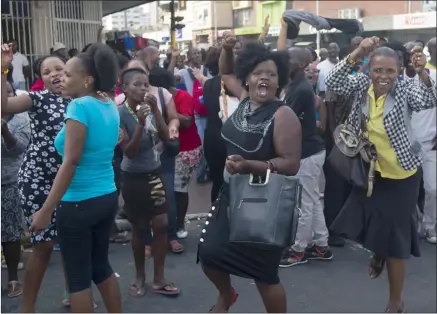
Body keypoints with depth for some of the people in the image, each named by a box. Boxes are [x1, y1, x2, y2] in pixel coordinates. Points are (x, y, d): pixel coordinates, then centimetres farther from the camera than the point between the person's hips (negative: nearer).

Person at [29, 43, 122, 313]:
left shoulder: (79, 106, -17)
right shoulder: (110, 106, 6)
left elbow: (70, 163, -22)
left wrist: (46, 210, -19)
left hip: (79, 203, -8)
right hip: (107, 198, 8)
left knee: (78, 275, 5)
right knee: (101, 266, 20)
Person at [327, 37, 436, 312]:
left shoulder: (405, 90, -14)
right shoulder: (363, 85, -5)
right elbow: (333, 83, -19)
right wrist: (357, 54, -29)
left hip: (401, 175, -3)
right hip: (370, 171, 4)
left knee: (394, 237, 5)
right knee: (368, 227, 17)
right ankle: (378, 253, 53)